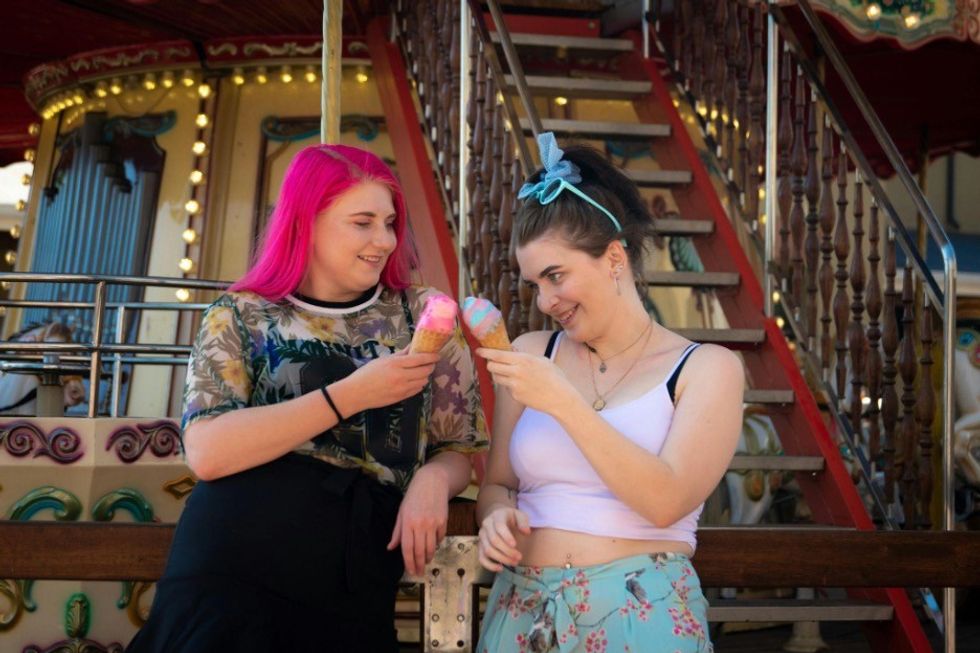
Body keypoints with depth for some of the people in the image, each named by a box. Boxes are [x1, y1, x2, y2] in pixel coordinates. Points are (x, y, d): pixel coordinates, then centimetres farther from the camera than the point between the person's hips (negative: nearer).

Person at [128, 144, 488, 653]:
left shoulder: (422, 314, 7)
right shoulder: (240, 317, 2)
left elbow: (461, 447, 11)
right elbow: (206, 452, -12)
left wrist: (432, 479, -13)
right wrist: (350, 395, -17)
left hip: (351, 589, 2)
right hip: (230, 573, -2)